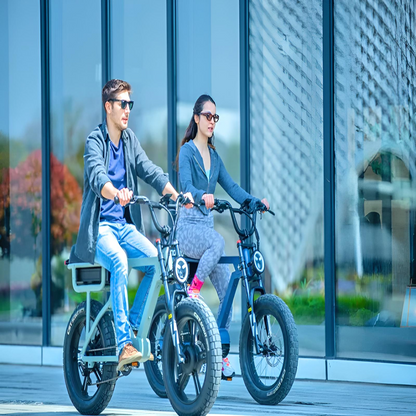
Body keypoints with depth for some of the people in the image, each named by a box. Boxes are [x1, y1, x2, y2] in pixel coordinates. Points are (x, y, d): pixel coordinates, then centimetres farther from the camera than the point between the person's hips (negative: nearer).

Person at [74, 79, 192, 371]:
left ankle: (133, 323, -3)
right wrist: (116, 193, -48)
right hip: (99, 226, -6)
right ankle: (124, 345, -34)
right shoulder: (96, 140, -7)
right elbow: (96, 175, -26)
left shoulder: (130, 139, 12)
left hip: (124, 225, 6)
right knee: (119, 262, -33)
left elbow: (150, 170, 0)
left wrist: (176, 194, -18)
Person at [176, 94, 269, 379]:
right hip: (189, 225, -6)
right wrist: (202, 196, -43)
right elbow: (186, 186, -21)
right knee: (218, 242, -39)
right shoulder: (187, 151, -5)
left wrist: (255, 201, -8)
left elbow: (231, 186, 9)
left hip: (207, 225, 7)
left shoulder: (214, 155, 16)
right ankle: (193, 290, -17)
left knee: (228, 288, -4)